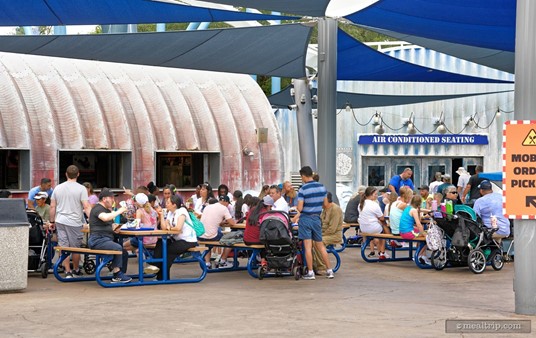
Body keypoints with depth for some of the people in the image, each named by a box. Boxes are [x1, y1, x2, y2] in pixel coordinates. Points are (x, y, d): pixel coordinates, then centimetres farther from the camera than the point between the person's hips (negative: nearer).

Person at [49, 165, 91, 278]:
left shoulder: (58, 188, 8)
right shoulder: (81, 189, -6)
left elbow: (52, 207, 10)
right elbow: (86, 207, -14)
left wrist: (52, 221, 18)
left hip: (60, 221, 4)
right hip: (74, 222, -4)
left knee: (63, 247, 4)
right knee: (75, 248, 10)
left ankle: (68, 272, 1)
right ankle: (76, 270, 24)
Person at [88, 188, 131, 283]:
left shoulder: (107, 210, 24)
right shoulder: (97, 209, -7)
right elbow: (105, 218, -29)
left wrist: (115, 228, 5)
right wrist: (119, 211, -20)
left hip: (106, 240, 10)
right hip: (97, 240, -10)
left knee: (124, 253, -2)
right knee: (117, 248, -29)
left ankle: (119, 277, 1)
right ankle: (117, 274, -21)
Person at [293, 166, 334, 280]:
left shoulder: (302, 189, -13)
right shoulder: (322, 187, 1)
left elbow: (300, 208, -15)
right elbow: (326, 204, 8)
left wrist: (296, 207, 7)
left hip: (306, 219, -5)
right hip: (317, 218, 5)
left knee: (308, 246, -1)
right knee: (320, 246, 13)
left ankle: (310, 272, 0)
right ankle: (329, 270, 14)